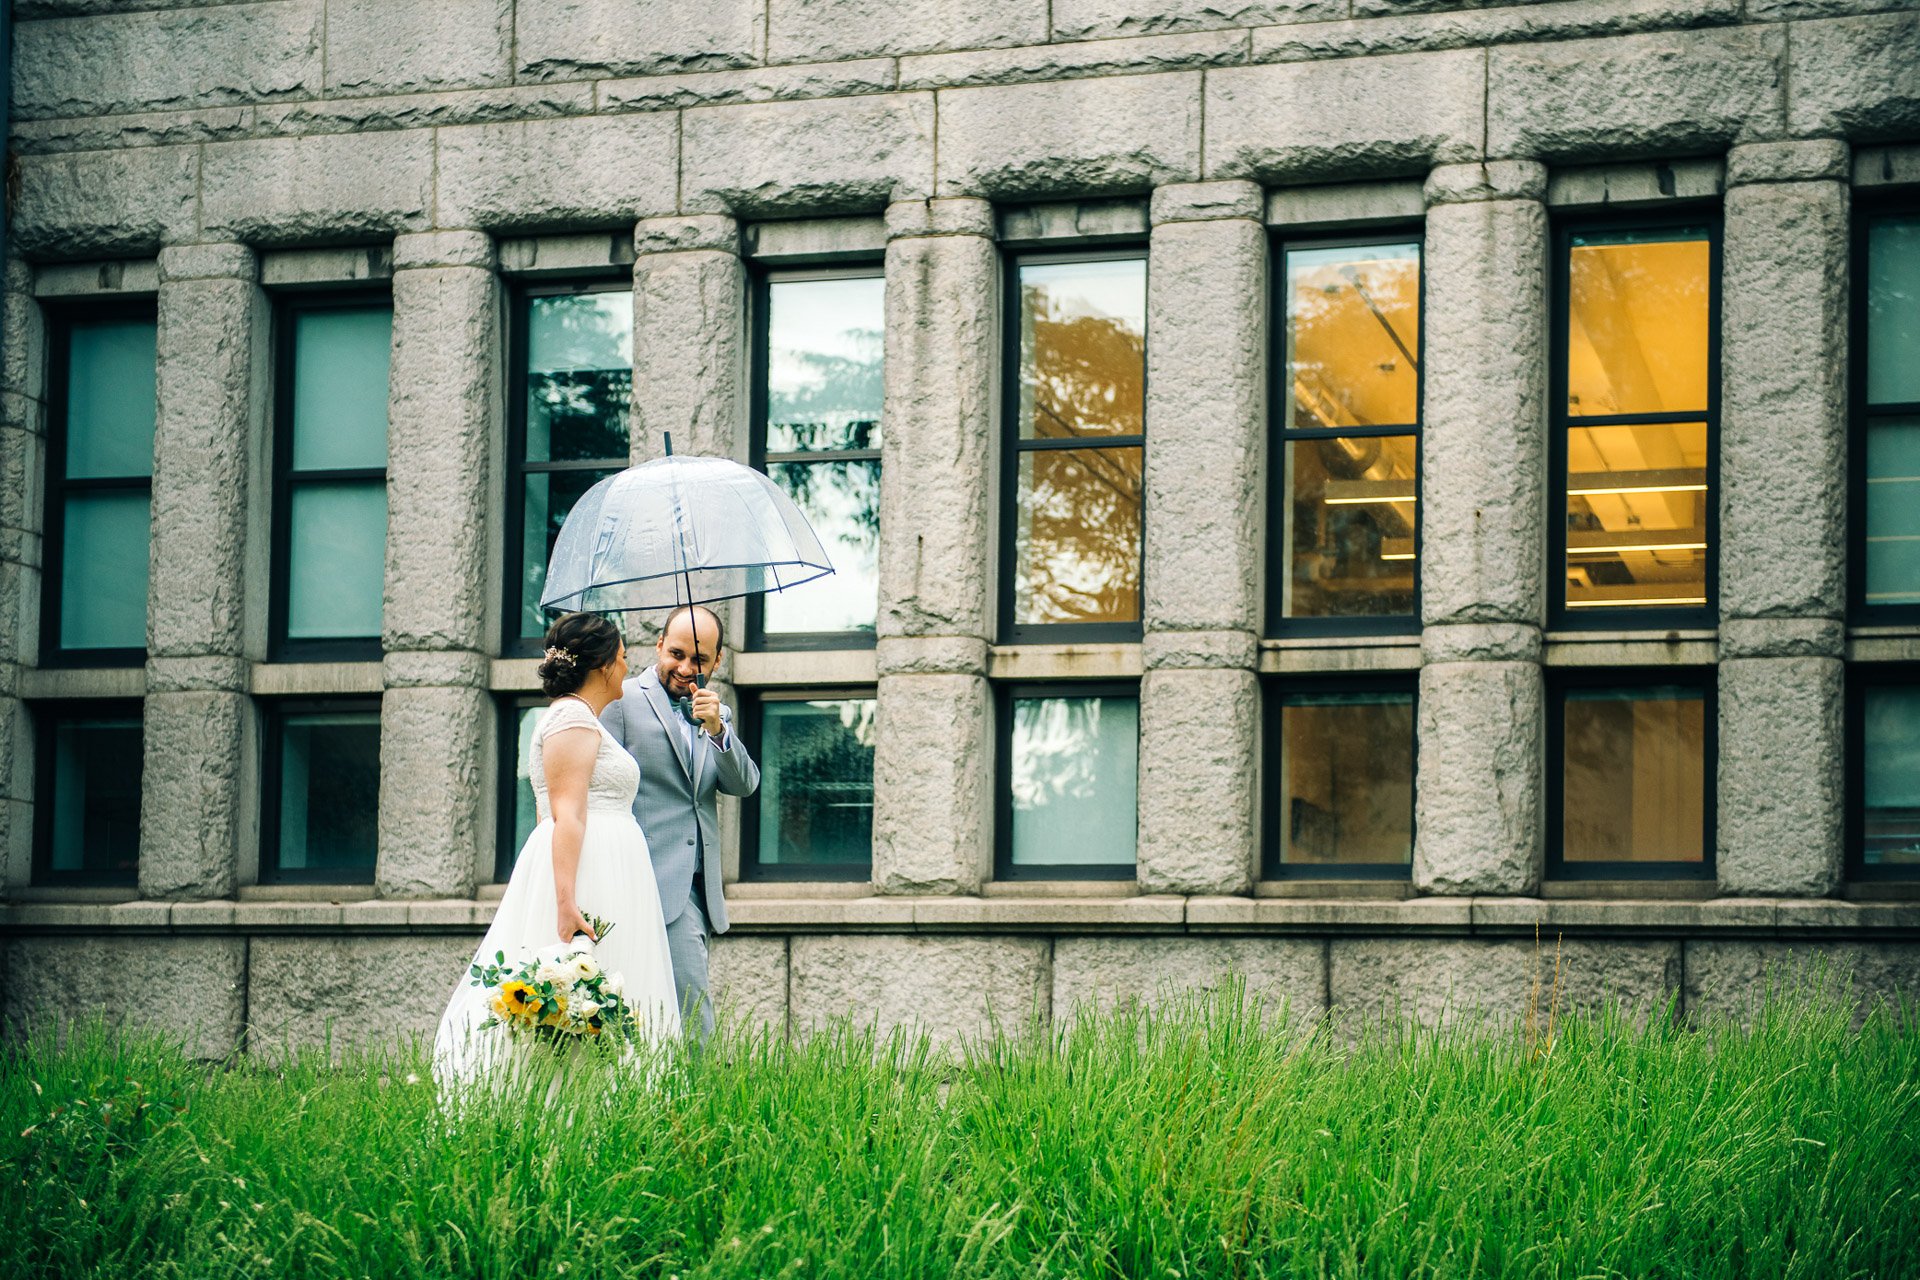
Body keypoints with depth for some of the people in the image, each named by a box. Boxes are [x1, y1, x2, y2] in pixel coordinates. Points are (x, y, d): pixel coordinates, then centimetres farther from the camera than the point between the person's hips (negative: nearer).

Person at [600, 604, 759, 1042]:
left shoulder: (716, 714, 18)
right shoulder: (623, 700, -1)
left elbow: (744, 785, 4)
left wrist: (717, 729, -13)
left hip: (698, 886, 6)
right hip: (653, 882, -6)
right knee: (693, 1008, -14)